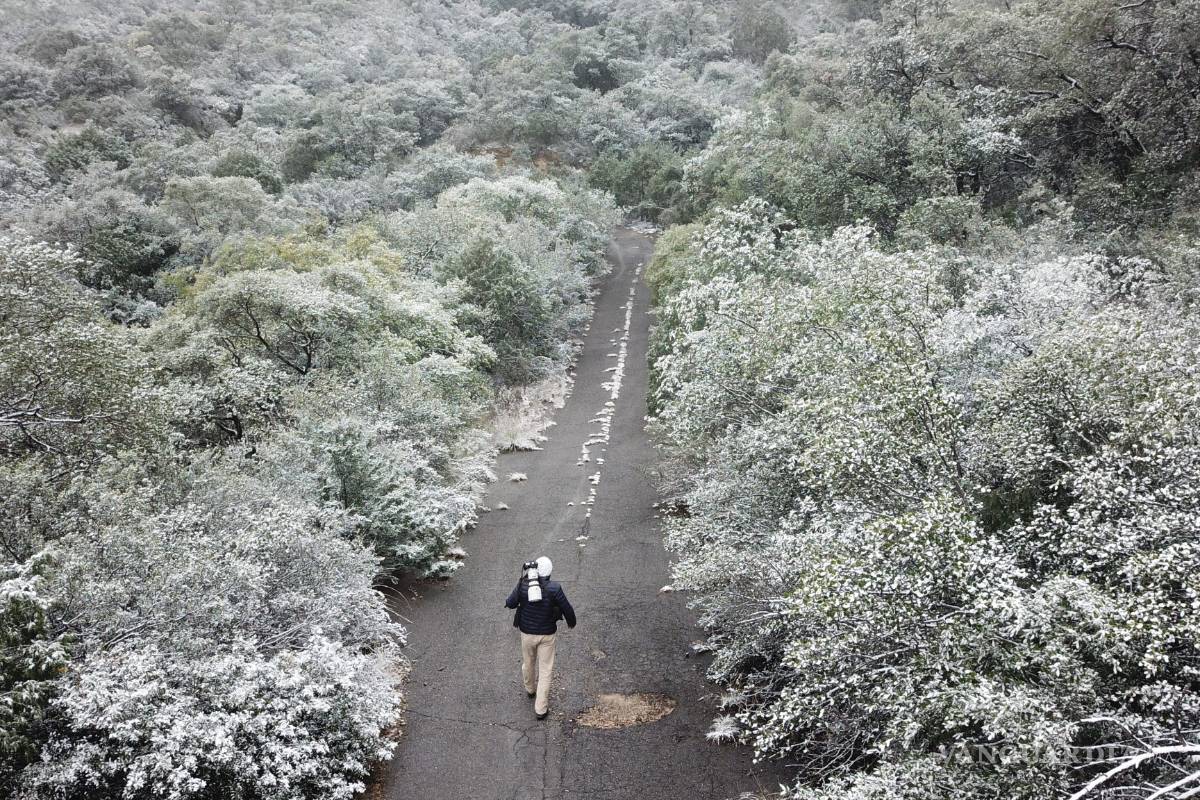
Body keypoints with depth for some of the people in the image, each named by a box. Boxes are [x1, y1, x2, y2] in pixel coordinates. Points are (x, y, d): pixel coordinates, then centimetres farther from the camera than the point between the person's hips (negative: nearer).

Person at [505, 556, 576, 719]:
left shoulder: (523, 585, -16)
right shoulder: (554, 588, -21)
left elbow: (511, 603, -5)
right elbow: (567, 608, -14)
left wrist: (507, 602, 19)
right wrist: (571, 622, 7)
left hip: (527, 632, 2)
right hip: (547, 635, -2)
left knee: (528, 662, 28)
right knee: (545, 670, 9)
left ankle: (530, 688, 54)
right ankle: (541, 708, 12)